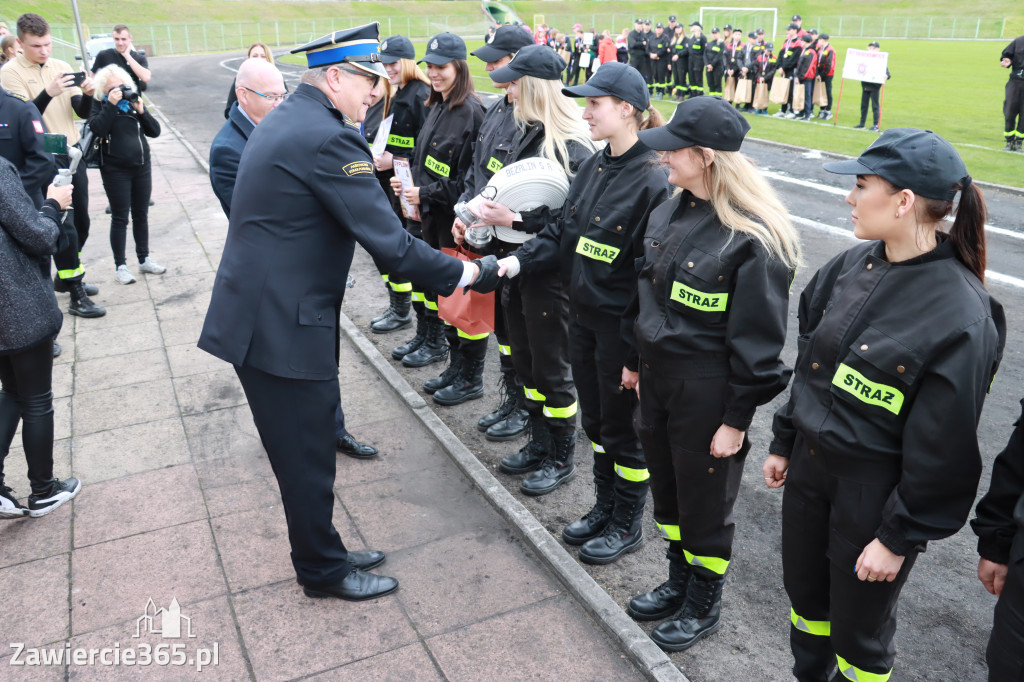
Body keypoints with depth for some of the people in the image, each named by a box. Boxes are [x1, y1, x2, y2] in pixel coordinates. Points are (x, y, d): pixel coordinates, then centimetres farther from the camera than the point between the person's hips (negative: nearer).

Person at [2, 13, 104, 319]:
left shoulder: (61, 66, 7)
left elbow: (83, 113, 4)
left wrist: (87, 94, -17)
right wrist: (49, 93, -30)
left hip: (73, 154, 5)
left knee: (81, 221, 12)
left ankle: (66, 277, 31)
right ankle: (76, 296, -2)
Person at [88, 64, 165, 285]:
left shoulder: (134, 102, 10)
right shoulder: (100, 107, -2)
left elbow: (154, 131, 4)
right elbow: (97, 129, -21)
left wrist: (141, 110, -8)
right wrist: (111, 105, -19)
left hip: (142, 167, 4)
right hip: (116, 171, -4)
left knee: (141, 215, 12)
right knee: (120, 218, 0)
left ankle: (144, 260, 23)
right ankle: (120, 265, 9)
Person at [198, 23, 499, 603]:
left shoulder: (285, 120, 12)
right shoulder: (326, 138, -20)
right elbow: (390, 244, -22)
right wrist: (470, 274, -11)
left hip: (260, 313, 10)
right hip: (283, 327, -10)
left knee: (308, 447, 21)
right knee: (307, 458, 8)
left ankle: (323, 552, 37)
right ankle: (324, 572, 28)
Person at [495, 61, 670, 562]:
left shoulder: (652, 180, -18)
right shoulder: (593, 167, 6)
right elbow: (562, 233, 8)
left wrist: (638, 346, -20)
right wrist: (517, 261, -8)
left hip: (621, 327, -7)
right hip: (583, 316, 8)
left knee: (623, 425, 9)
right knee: (595, 419, 20)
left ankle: (628, 525, 30)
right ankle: (604, 507, 40)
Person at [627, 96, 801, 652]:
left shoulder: (753, 238, -22)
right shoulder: (672, 211, 3)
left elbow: (757, 340, -18)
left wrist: (737, 419, -14)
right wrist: (635, 360, 18)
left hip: (707, 392, -7)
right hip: (658, 377, 8)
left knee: (704, 502, 11)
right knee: (667, 490, 21)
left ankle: (704, 606, 35)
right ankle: (678, 583, 44)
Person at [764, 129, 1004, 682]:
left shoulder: (962, 315, -23)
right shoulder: (852, 266, -3)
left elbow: (942, 448, -18)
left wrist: (899, 537, -13)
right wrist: (784, 444, 13)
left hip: (875, 494, -6)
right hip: (809, 468, 7)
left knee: (857, 629, 14)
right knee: (804, 594, 24)